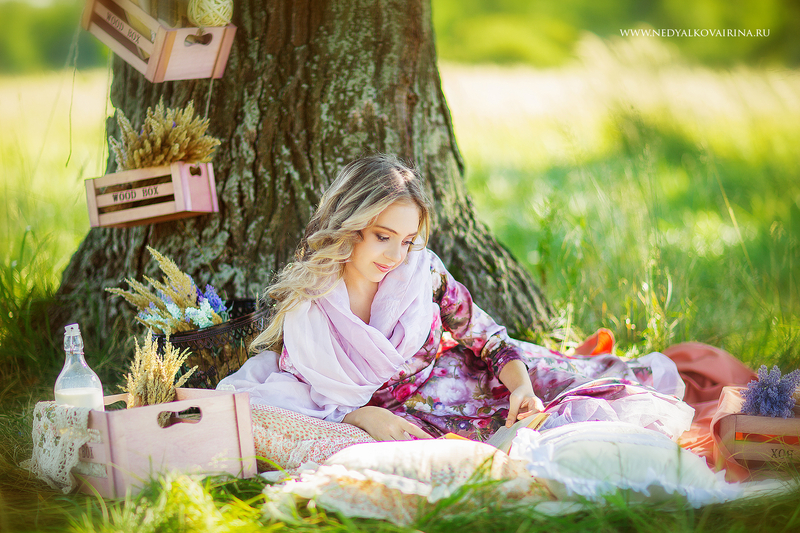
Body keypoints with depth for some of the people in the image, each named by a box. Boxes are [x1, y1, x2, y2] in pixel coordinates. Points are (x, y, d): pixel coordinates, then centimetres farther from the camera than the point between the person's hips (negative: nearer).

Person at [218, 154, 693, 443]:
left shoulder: (422, 271, -8)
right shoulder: (303, 310, -15)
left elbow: (489, 339, -2)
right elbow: (302, 402, -10)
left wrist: (521, 386, -20)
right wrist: (363, 417, -26)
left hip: (473, 383, 4)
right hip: (402, 420, -4)